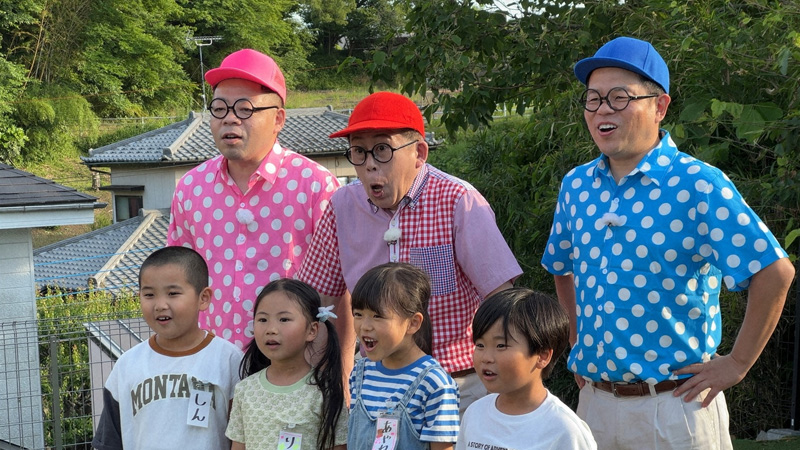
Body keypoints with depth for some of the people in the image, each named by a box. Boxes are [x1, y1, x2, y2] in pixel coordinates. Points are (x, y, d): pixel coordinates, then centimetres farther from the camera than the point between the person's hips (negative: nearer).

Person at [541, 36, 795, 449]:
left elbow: (775, 272, -16)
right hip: (594, 399, 6)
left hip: (673, 406, -5)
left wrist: (736, 364, -12)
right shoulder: (576, 185, 5)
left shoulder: (697, 185, -13)